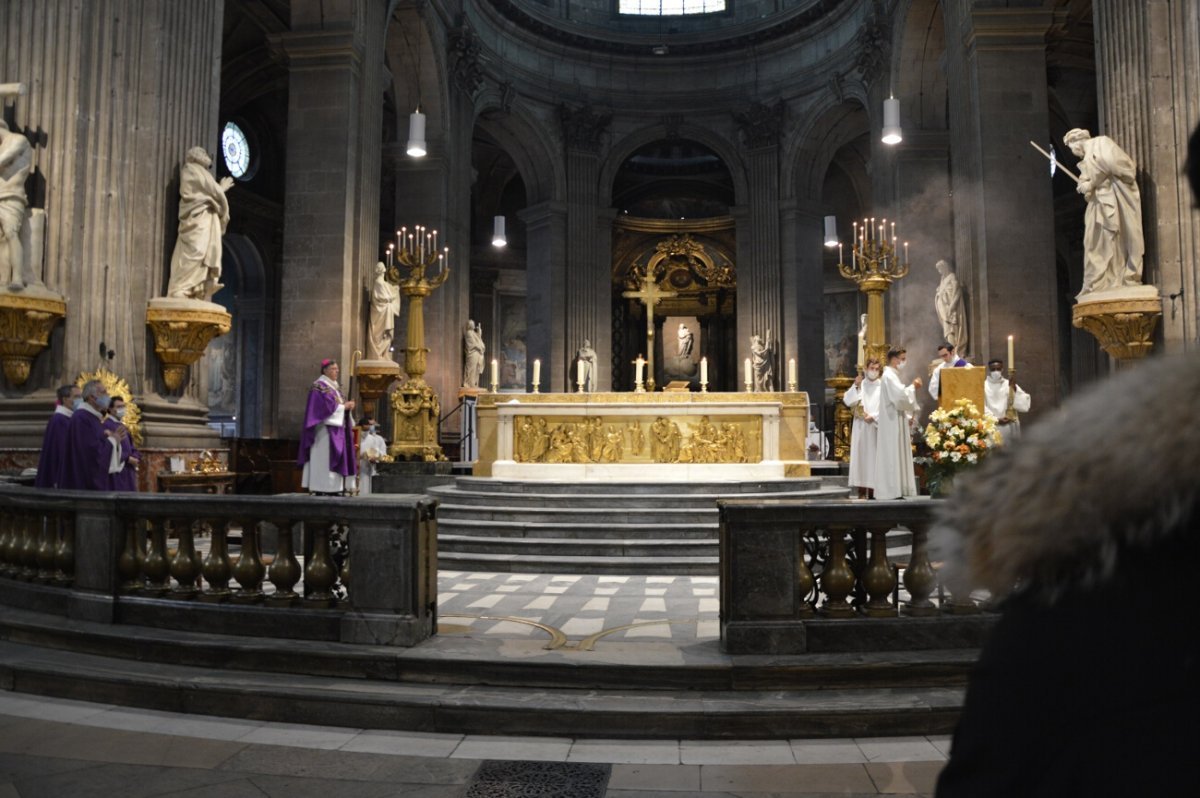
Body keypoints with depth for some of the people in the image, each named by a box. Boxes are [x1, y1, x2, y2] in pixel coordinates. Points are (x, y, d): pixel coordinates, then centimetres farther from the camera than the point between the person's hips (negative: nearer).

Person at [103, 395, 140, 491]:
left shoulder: (123, 426, 19)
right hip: (116, 472, -9)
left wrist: (135, 458, -2)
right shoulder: (106, 425, -10)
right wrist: (128, 459, -17)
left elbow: (131, 446, 19)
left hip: (128, 471, 9)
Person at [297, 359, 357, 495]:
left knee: (336, 457, 6)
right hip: (325, 428, -9)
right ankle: (321, 488, -8)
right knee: (324, 458, -10)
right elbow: (326, 406, -18)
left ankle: (334, 488, 8)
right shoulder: (319, 386, -9)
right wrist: (344, 406, -10)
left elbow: (339, 404, 20)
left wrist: (347, 405, -2)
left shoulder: (335, 386, 19)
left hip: (336, 428, 9)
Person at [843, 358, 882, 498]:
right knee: (861, 456, -2)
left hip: (876, 427, -1)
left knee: (875, 457, -3)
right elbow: (847, 401, -3)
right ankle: (862, 489, -2)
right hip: (861, 427, 1)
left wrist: (873, 416, -13)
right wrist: (856, 386, -13)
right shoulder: (859, 385, 9)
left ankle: (873, 488, -1)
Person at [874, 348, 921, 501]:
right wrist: (913, 387, -9)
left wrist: (912, 388, 11)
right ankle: (893, 490, -9)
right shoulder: (889, 375, -13)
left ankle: (893, 490, 10)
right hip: (893, 422, -11)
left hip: (894, 421, 11)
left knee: (895, 455, 9)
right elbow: (900, 396, -23)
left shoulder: (891, 375, 19)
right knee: (893, 455, -10)